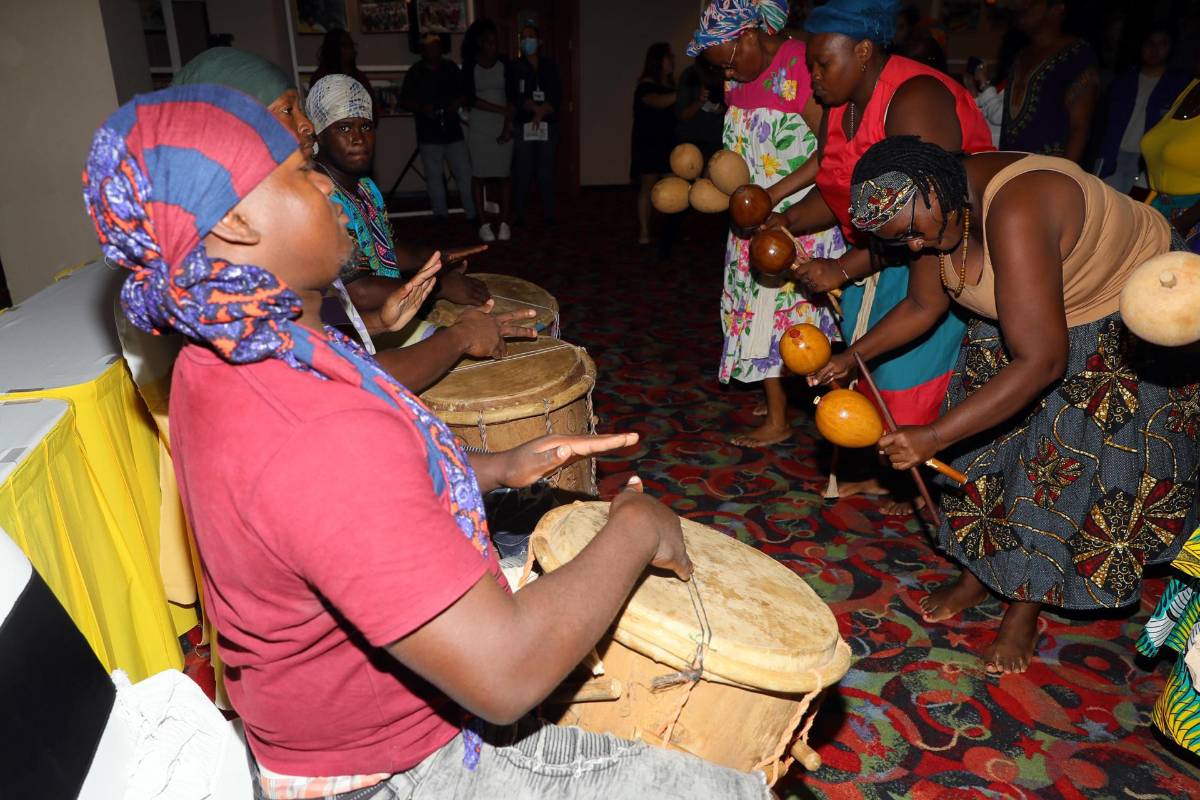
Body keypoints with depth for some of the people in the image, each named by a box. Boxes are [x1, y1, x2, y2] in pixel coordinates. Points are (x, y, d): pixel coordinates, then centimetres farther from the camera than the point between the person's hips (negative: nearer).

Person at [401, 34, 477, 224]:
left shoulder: (451, 68, 7)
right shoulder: (414, 73, 3)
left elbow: (463, 92, 14)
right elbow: (404, 100, 4)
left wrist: (457, 103, -7)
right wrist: (421, 108, -14)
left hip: (453, 129, 1)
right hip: (428, 133, -1)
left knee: (464, 173, -2)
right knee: (434, 176, 4)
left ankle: (472, 214, 4)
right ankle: (441, 214, 14)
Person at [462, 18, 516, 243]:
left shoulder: (504, 64, 2)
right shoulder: (470, 65, -3)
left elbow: (512, 97, -1)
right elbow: (470, 99, -9)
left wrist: (508, 126, -10)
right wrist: (501, 110, -14)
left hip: (503, 127, 1)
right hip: (478, 128, -1)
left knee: (504, 175, 0)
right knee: (479, 175, -1)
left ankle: (504, 223, 6)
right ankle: (484, 224, 5)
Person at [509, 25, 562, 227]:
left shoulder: (550, 66, 11)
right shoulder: (514, 67, 6)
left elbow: (557, 96, 3)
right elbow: (515, 96, -4)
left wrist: (541, 113, -11)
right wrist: (536, 109, -14)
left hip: (548, 126, 1)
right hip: (523, 126, -1)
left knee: (546, 173, 0)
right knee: (522, 173, -3)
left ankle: (548, 214, 4)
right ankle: (519, 215, 2)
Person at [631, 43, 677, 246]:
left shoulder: (670, 85, 15)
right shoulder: (646, 86, -8)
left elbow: (677, 111, 20)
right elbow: (658, 102, -30)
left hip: (669, 143, 7)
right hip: (648, 144, -6)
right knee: (648, 186, -6)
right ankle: (644, 232, -4)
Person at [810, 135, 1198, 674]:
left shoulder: (1015, 214, -40)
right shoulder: (942, 208, -13)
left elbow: (1041, 362, -41)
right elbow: (921, 306, 2)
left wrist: (933, 437, -41)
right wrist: (851, 357, -8)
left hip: (1128, 330, -7)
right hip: (1024, 320, 8)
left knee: (1066, 459, -4)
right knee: (993, 438, 7)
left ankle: (1026, 606, 14)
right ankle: (979, 574, 23)